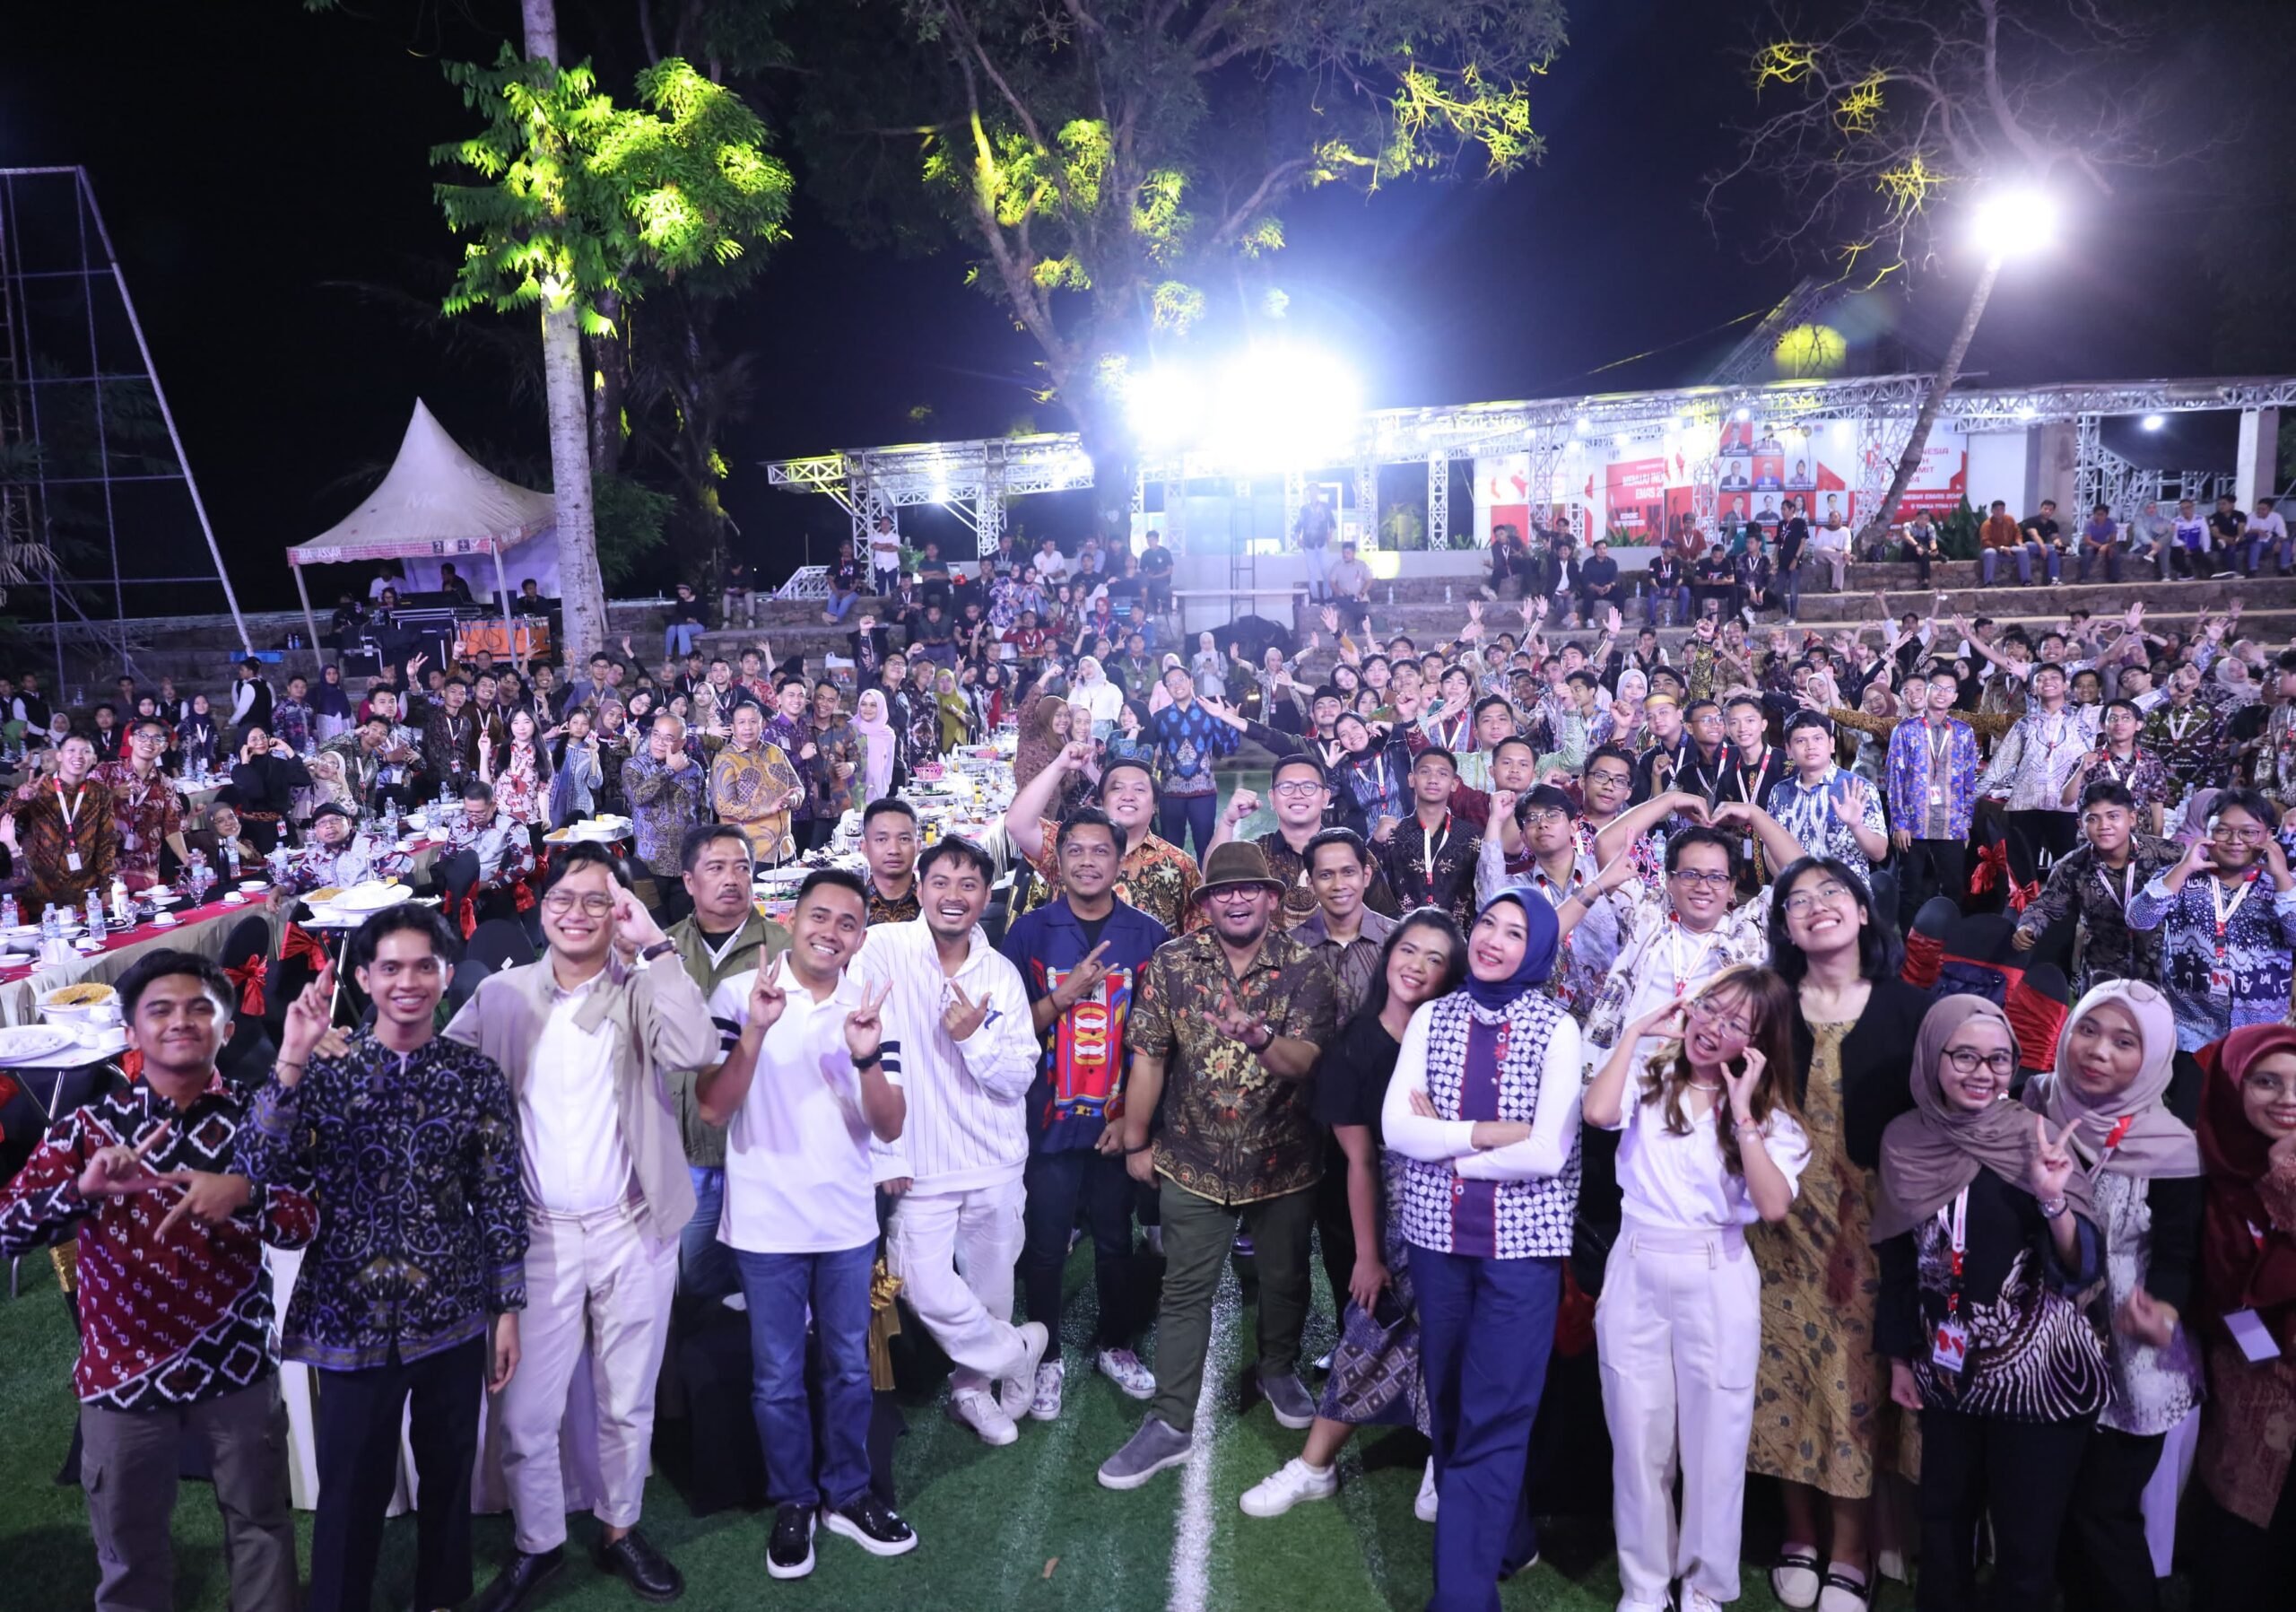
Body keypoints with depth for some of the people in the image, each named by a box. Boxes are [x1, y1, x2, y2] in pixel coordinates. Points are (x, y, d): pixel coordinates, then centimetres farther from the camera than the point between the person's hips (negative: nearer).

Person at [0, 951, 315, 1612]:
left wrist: (243, 1194, -32)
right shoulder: (88, 1127, -6)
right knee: (129, 1545, 18)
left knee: (259, 1523, 15)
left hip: (236, 1366, 0)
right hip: (123, 1372, 0)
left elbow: (304, 1225, -12)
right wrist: (82, 1190, -32)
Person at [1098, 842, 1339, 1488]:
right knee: (1184, 1292, 5)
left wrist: (1257, 1034, -40)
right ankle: (1169, 1424, 15)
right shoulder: (1171, 963, -7)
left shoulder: (1304, 968, -10)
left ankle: (1278, 1370, 46)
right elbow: (1148, 1057, -2)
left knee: (1284, 1280, 19)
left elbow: (1302, 1063, -19)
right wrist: (1136, 1141, 2)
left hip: (1283, 1161, 0)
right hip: (1194, 1162, 0)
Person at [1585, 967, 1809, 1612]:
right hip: (1635, 1275, 0)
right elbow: (1599, 1112, -21)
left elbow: (1773, 1205, -13)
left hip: (1718, 1282, 0)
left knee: (1714, 1443, 9)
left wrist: (1742, 1110, -13)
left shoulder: (1768, 1116, 5)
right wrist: (1636, 1031, -11)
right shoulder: (1648, 1077, 3)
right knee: (1639, 1441, 10)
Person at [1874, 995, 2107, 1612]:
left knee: (2025, 1542, 6)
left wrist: (2053, 1201, -30)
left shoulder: (2035, 1138, -11)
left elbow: (2081, 1271, -14)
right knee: (1943, 1520, 17)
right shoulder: (1905, 1141, -3)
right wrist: (1899, 1359, 12)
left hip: (2040, 1373, -3)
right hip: (1946, 1370, 3)